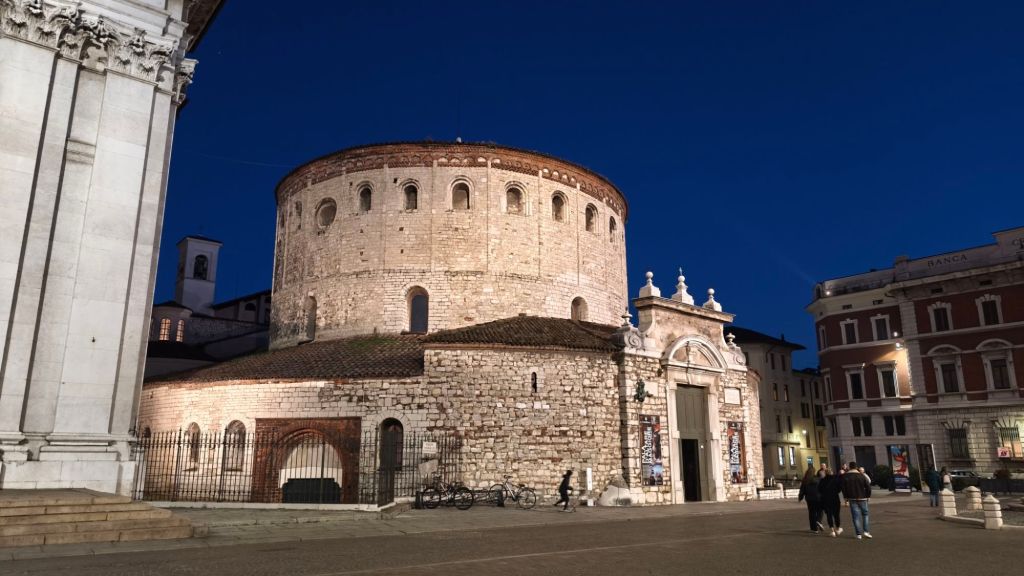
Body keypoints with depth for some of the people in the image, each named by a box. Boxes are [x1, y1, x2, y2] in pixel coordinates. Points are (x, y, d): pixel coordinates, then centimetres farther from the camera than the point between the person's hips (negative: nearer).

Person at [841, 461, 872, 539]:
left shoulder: (845, 476, -1)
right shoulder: (862, 475, -2)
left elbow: (844, 488, -1)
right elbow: (868, 487, -3)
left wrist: (846, 498, 7)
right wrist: (868, 496, 10)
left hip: (852, 499, 0)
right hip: (862, 498, 0)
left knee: (856, 516, 2)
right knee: (865, 514, 15)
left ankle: (858, 534, 0)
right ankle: (866, 531, 4)